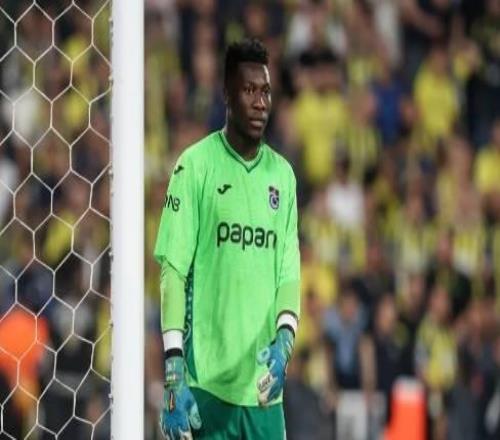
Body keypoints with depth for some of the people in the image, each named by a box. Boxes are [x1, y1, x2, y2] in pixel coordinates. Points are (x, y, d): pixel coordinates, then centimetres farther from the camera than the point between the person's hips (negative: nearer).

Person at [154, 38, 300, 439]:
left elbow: (289, 272, 12)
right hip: (207, 381, -4)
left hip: (264, 390, 4)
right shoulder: (196, 165, -2)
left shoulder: (282, 174, 12)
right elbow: (173, 270, -5)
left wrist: (284, 339, -8)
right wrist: (174, 379, -13)